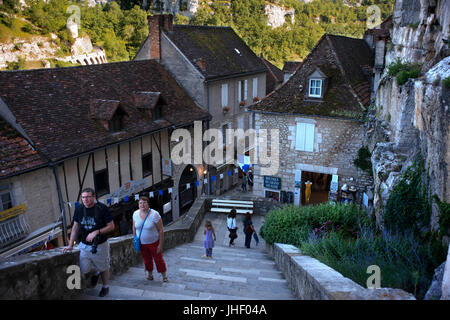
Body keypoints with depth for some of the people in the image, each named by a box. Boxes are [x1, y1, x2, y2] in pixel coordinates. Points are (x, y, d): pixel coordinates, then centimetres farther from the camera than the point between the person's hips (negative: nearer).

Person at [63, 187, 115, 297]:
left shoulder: (102, 208, -16)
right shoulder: (79, 209, -3)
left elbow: (111, 226, -12)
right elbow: (75, 227, 7)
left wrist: (96, 232, -23)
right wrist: (70, 245, 5)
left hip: (100, 245, -3)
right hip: (85, 246, 3)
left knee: (103, 268, 11)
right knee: (84, 271, 2)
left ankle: (105, 287, 38)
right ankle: (96, 272, 36)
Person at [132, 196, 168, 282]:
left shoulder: (154, 214, -20)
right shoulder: (135, 214, -6)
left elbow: (161, 230, -15)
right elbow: (134, 228, 10)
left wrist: (160, 245, -15)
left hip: (154, 242, -3)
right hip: (141, 244, 4)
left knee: (158, 259, 7)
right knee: (147, 260, 17)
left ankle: (164, 276, 24)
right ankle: (150, 274, 39)